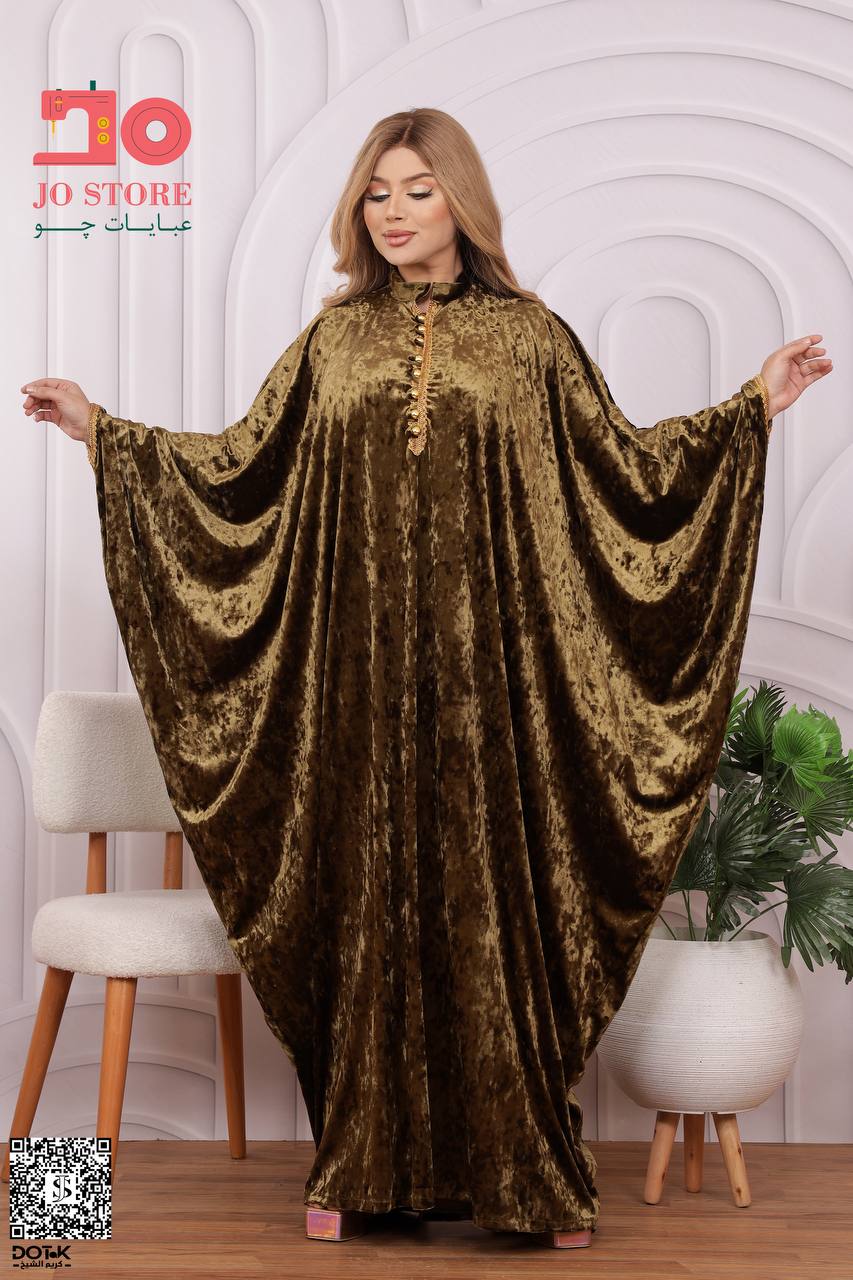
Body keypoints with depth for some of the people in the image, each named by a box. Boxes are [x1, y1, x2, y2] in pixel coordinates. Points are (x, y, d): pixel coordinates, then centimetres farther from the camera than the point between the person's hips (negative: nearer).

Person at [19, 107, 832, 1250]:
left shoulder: (530, 336, 5)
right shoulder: (334, 339, 10)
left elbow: (620, 464, 5)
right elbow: (243, 465, 12)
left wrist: (754, 407, -1)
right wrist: (104, 430, 9)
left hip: (487, 663, -2)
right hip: (361, 669, 2)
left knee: (493, 892, -1)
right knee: (369, 893, 5)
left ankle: (529, 1166, 10)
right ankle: (367, 1164, 15)